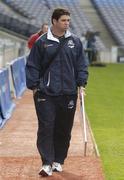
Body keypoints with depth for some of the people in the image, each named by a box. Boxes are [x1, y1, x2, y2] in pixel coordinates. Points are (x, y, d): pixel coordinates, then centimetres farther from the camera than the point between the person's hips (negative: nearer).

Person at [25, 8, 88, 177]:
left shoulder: (75, 41, 7)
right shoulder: (42, 42, 0)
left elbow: (81, 65, 12)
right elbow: (32, 66, 4)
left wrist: (81, 84, 3)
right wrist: (34, 86, -1)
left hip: (69, 93, 2)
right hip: (46, 94, -2)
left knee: (64, 130, 8)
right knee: (46, 128, -7)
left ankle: (59, 161, 22)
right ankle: (47, 163, -4)